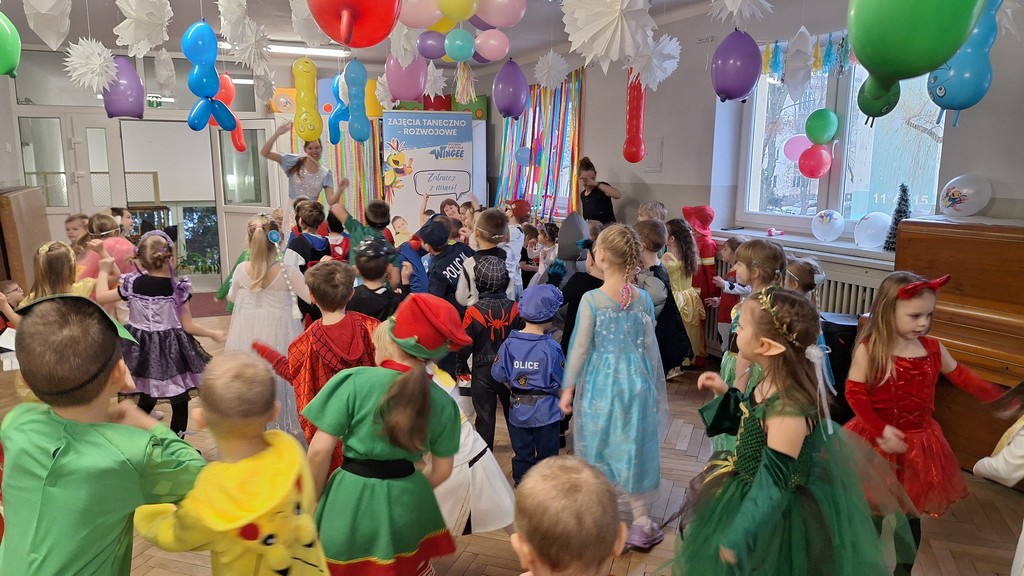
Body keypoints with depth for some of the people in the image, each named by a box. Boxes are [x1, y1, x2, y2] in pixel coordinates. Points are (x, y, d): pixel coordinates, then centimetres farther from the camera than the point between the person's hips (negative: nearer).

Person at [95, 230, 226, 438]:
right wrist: (214, 334, 6)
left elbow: (101, 297, 6)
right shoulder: (179, 287, -11)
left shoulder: (133, 283, -5)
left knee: (146, 399, 19)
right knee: (180, 402, 9)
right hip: (171, 348, -3)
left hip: (141, 348, 3)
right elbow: (188, 326, -7)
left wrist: (103, 271, 18)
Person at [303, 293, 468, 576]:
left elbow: (319, 451, -14)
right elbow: (442, 471, 2)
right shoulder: (443, 402, -7)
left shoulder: (353, 381, -17)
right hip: (405, 503, 3)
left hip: (349, 499, -2)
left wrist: (314, 499, 3)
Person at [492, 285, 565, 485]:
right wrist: (563, 400, 9)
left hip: (518, 410, 3)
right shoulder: (551, 348, -18)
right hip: (545, 411, -3)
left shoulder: (509, 344, -9)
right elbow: (561, 383, -12)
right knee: (546, 457, 14)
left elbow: (499, 375, -2)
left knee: (522, 455, 18)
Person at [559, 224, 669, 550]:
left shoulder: (591, 299, -15)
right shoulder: (643, 298, -3)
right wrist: (655, 385, 16)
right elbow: (649, 345, 3)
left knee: (600, 448, 12)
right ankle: (641, 522, 24)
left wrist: (569, 387, -1)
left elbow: (581, 347, -11)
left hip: (600, 382, -3)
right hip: (635, 380, 3)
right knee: (632, 446, 14)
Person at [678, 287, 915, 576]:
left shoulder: (787, 410, -33)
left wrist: (737, 538, -26)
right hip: (753, 491, 9)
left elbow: (773, 484, -29)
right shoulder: (775, 383, -7)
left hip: (774, 517, -8)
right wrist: (726, 392, 2)